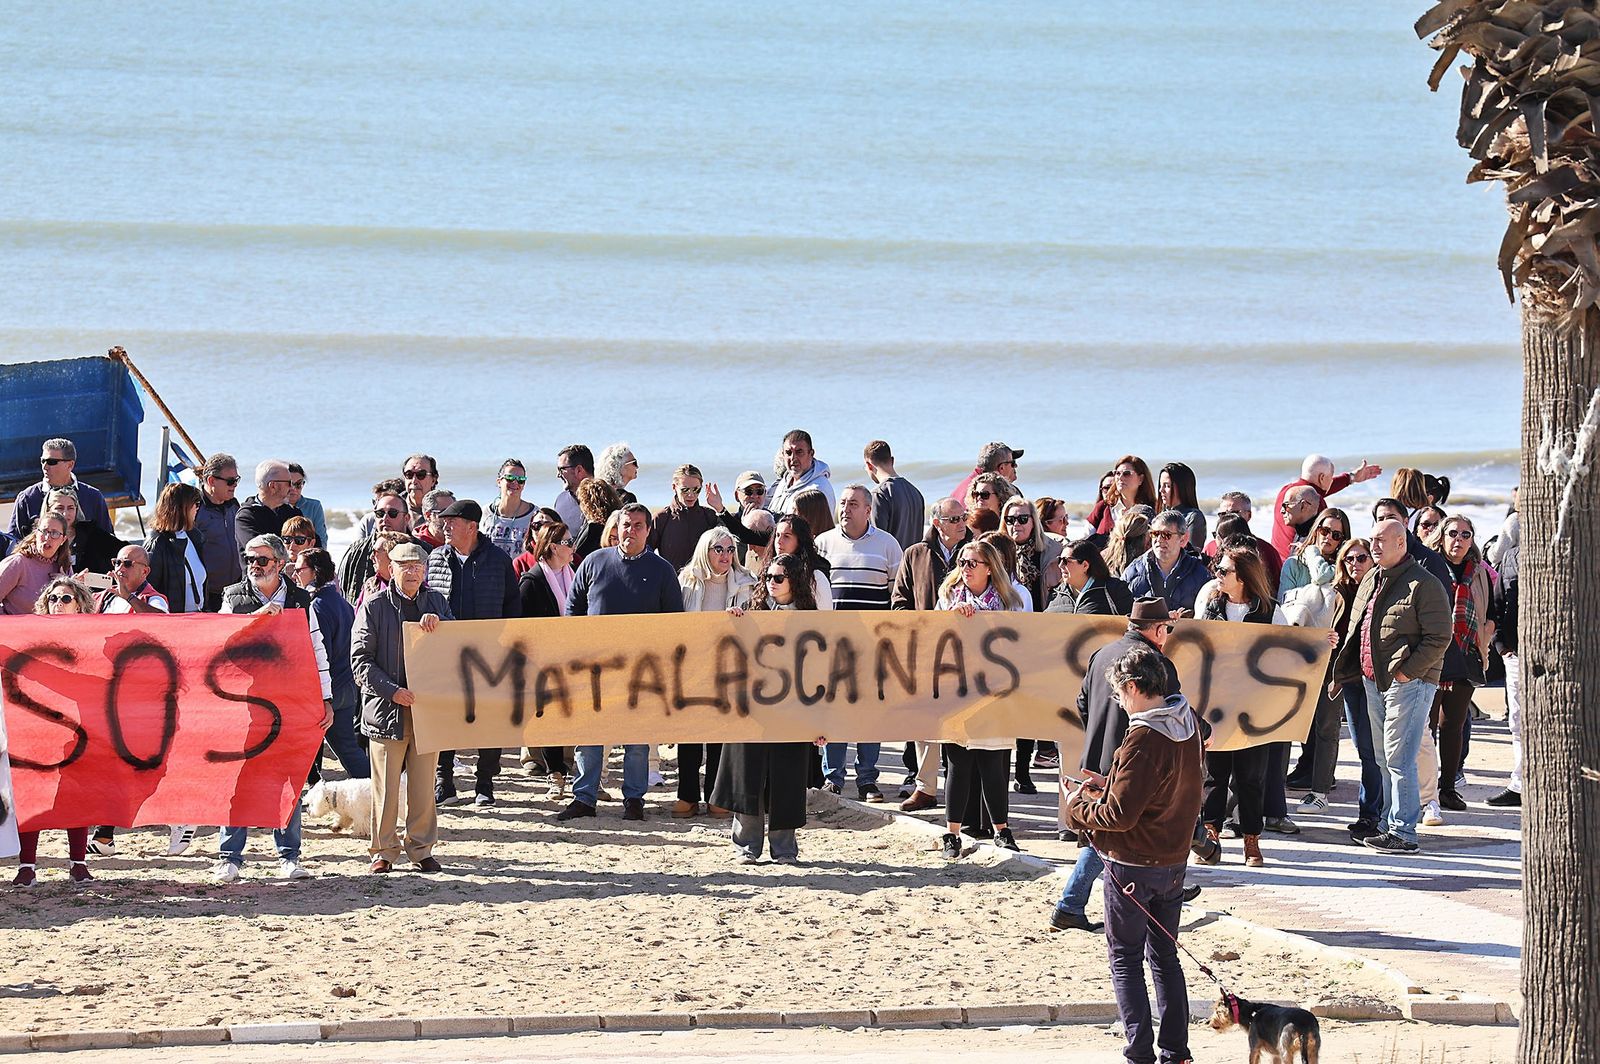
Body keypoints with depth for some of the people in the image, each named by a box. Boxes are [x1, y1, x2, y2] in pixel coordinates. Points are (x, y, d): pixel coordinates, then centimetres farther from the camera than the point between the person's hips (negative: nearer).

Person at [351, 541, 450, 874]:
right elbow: (360, 660, -2)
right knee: (386, 785, -2)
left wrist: (438, 622, -8)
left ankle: (421, 850, 15)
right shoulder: (374, 606, 2)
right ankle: (384, 850, 8)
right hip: (387, 708, -3)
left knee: (423, 783, 6)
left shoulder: (436, 603, 13)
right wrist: (392, 691, -14)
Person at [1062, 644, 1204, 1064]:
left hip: (1132, 865, -8)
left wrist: (1080, 807, -8)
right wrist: (1110, 785, 9)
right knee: (1165, 956, 15)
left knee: (1125, 957, 4)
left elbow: (1120, 815, -25)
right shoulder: (1187, 725, 2)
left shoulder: (1143, 740, -25)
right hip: (1174, 860, 8)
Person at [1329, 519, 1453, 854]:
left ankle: (1403, 833, -9)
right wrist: (1342, 674, 17)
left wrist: (1406, 672, -17)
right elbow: (1355, 631, 25)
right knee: (1383, 759, 11)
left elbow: (1439, 638, -14)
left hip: (1408, 684, -9)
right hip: (1373, 682, 9)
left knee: (1398, 759, -11)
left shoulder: (1424, 585, -10)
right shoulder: (1370, 581, 17)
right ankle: (1390, 824, 17)